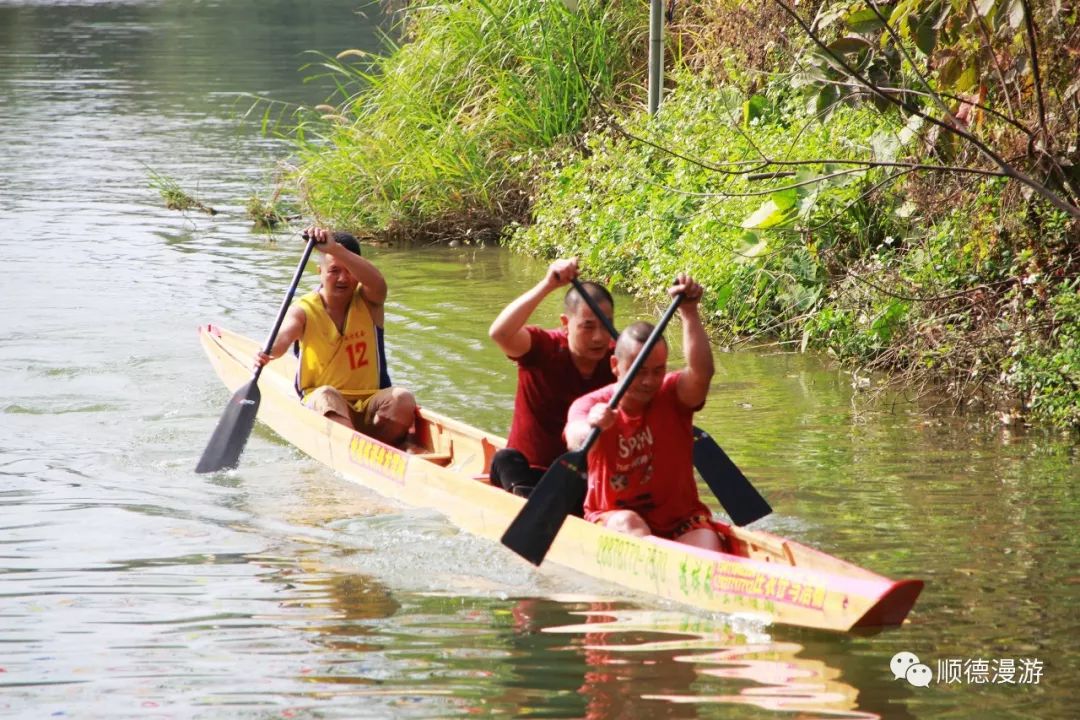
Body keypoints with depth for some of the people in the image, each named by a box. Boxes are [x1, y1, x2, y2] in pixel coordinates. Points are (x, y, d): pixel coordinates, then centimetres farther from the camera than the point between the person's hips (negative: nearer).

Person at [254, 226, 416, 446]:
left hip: (367, 408, 1)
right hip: (324, 408, -1)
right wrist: (268, 352, -47)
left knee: (402, 400, -28)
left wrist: (335, 249, -38)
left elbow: (377, 282, -23)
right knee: (326, 396, -35)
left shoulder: (368, 303, 2)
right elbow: (283, 336, -21)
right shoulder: (304, 310, 0)